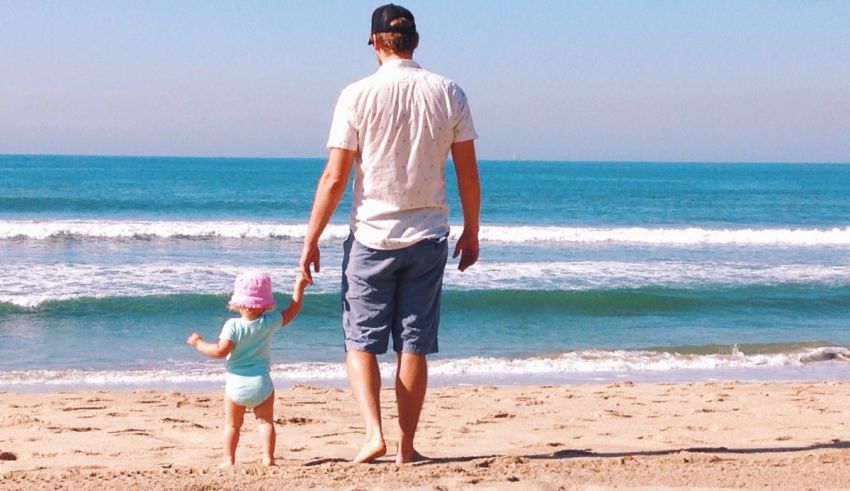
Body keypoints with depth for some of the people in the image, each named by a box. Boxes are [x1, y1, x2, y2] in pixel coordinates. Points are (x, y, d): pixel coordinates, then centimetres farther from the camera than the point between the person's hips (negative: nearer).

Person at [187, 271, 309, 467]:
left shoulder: (233, 326, -13)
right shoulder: (269, 322, -5)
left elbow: (221, 351, -19)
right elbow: (292, 311, 7)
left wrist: (199, 344, -5)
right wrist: (299, 287, 14)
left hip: (236, 383, -1)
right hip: (261, 382, 1)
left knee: (232, 424, 11)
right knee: (265, 421, 8)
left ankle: (229, 459, 12)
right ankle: (268, 457, 0)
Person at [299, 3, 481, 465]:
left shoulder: (358, 95, -8)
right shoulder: (447, 93, 1)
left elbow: (334, 178, -8)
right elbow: (468, 173, 4)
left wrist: (311, 240, 0)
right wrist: (471, 232, 16)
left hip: (372, 236, -2)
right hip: (427, 236, 2)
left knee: (361, 341, 9)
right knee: (414, 346, 8)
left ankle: (373, 431, -7)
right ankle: (406, 446, 11)